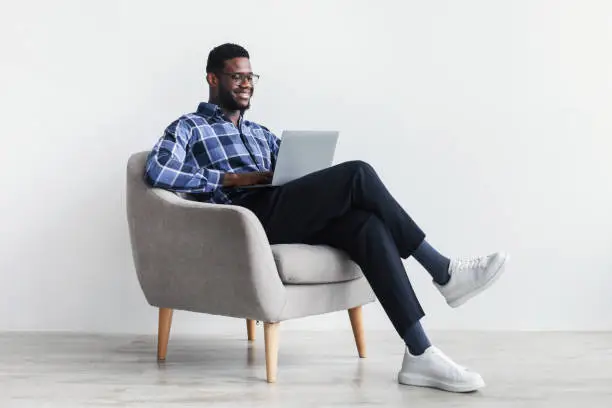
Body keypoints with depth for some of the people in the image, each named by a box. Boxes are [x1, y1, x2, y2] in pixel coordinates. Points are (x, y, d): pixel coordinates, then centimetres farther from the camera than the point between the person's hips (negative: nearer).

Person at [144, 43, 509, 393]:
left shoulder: (262, 134, 34)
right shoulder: (188, 128, 12)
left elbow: (293, 179, 24)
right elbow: (157, 172, -8)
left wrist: (314, 182, -2)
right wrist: (232, 178, -11)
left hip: (287, 218, 6)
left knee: (367, 223, -26)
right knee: (357, 173, -23)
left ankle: (420, 354, -36)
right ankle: (443, 272, -18)